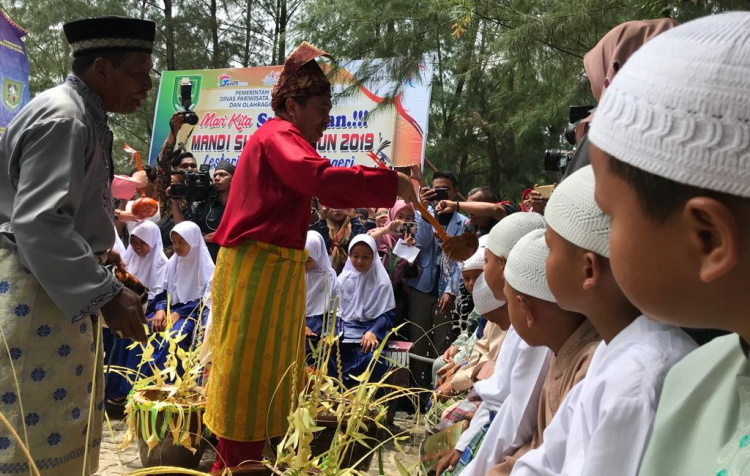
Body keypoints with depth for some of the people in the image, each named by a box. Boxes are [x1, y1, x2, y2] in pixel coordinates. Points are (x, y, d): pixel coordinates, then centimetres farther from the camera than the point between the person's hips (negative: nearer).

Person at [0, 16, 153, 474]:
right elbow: (38, 225, -27)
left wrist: (96, 253, 23)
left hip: (59, 286, 11)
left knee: (68, 416, 18)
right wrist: (104, 294, -27)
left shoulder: (85, 117, 15)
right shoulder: (62, 118, -19)